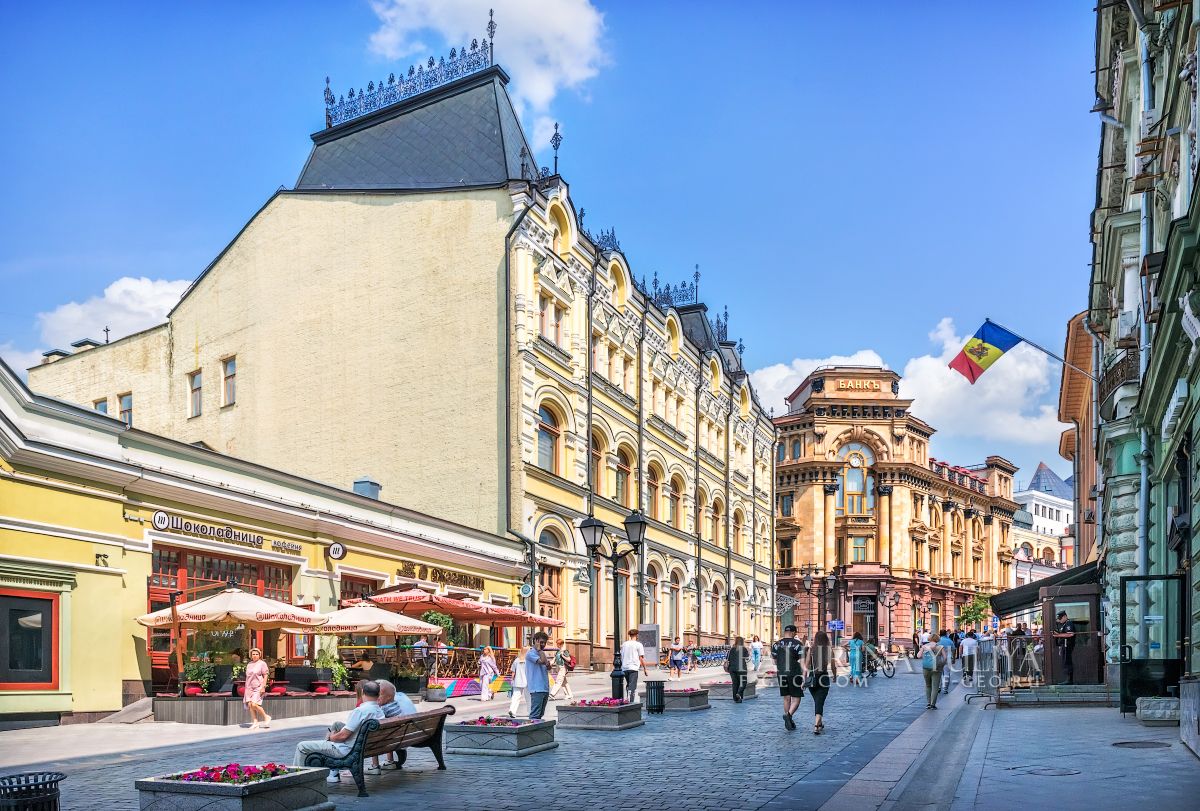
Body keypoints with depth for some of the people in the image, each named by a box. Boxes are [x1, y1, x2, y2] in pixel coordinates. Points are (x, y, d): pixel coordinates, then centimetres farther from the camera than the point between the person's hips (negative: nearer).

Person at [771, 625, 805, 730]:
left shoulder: (776, 644, 6)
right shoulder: (798, 644, -6)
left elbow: (774, 660, 11)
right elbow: (802, 662, -12)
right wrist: (804, 678, -14)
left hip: (782, 674, 4)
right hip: (795, 674, -4)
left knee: (786, 699, 14)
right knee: (796, 699, 3)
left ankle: (788, 722, 17)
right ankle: (789, 714, -23)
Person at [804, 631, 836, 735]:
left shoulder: (811, 650, -3)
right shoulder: (829, 649, -4)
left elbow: (806, 666, -6)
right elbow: (833, 666, 0)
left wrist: (804, 680, -3)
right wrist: (834, 676, 18)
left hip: (812, 678, 2)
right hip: (824, 677, -2)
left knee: (817, 702, 21)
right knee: (820, 703, -2)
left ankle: (819, 724, 34)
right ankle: (816, 725, -19)